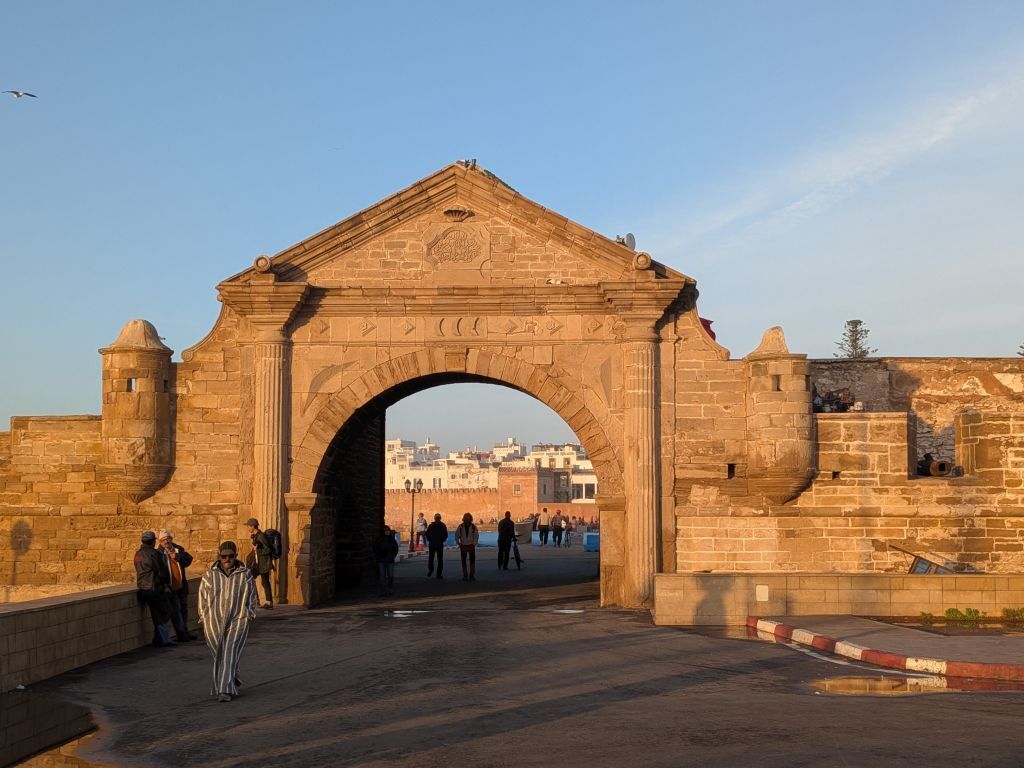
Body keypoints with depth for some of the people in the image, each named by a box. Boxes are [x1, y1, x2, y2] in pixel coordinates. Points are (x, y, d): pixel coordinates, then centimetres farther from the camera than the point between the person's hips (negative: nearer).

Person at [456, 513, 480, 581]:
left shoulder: (473, 527, -5)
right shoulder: (460, 527, -3)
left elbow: (476, 536, 0)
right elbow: (457, 536, 5)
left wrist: (474, 544, -8)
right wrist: (458, 543, -1)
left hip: (471, 546, -1)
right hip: (463, 546, 1)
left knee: (472, 561, -4)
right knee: (463, 561, 4)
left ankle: (472, 575, 2)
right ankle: (465, 575, 12)